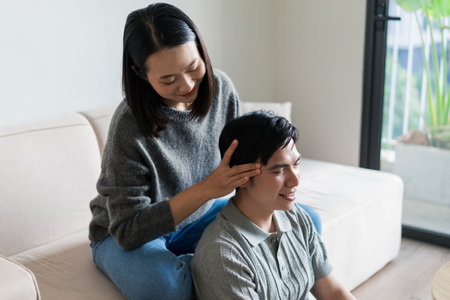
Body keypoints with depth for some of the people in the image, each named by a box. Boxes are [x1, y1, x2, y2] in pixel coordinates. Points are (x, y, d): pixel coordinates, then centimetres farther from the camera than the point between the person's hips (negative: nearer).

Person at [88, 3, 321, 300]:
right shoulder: (130, 127, -28)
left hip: (198, 217, 5)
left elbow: (234, 153, 5)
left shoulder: (221, 88, -12)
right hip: (125, 237, -4)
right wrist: (207, 189, -36)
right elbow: (128, 230, -26)